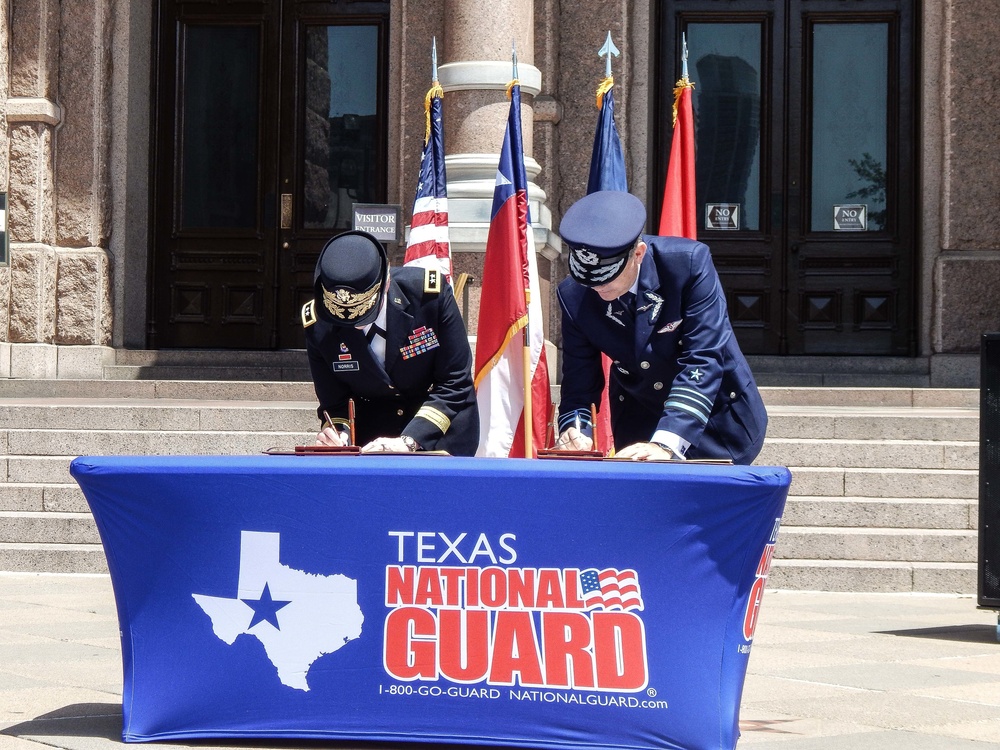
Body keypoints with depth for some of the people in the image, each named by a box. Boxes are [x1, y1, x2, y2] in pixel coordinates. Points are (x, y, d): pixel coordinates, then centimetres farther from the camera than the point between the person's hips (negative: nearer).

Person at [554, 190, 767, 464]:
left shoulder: (689, 262, -27)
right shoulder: (573, 297, -16)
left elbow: (703, 360, -32)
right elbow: (580, 380, -9)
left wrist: (666, 444, -42)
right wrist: (574, 429, -33)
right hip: (637, 419, 3)